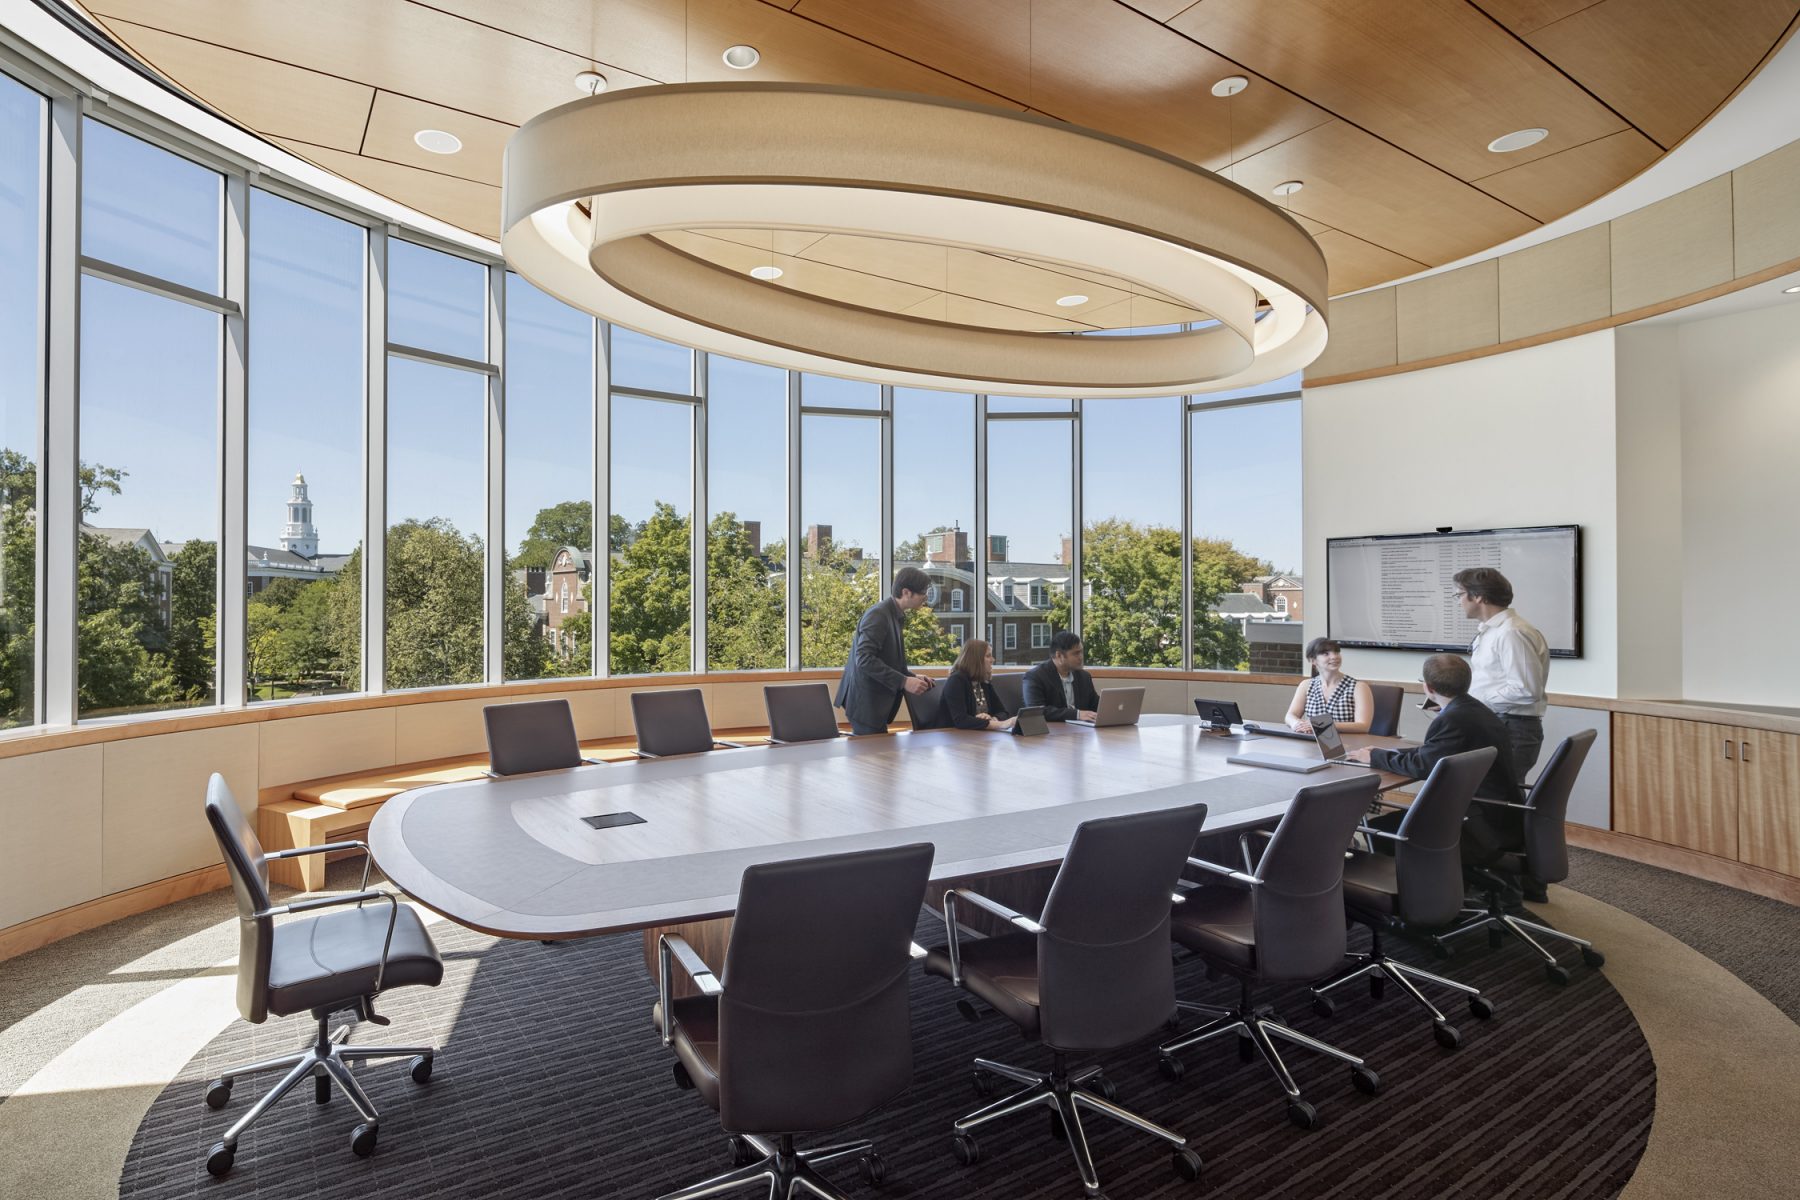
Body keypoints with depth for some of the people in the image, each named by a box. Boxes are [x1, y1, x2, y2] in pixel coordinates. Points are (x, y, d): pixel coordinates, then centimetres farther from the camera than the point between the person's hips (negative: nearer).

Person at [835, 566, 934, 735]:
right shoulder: (878, 615, -17)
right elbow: (864, 659, -25)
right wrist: (903, 681, -24)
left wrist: (912, 677, 4)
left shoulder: (896, 616, 11)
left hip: (875, 700, 9)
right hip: (865, 701, -9)